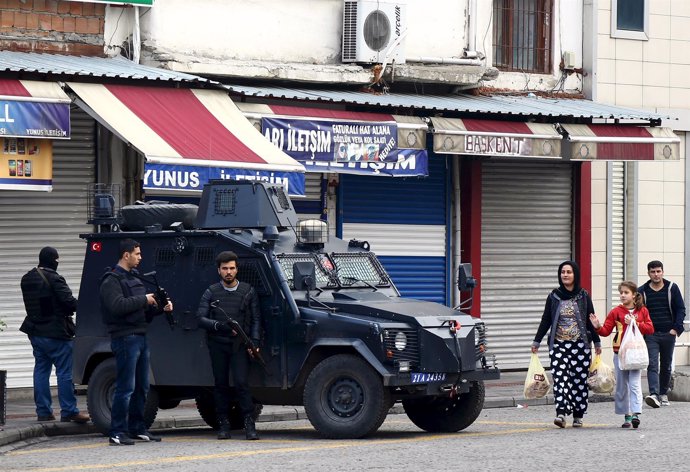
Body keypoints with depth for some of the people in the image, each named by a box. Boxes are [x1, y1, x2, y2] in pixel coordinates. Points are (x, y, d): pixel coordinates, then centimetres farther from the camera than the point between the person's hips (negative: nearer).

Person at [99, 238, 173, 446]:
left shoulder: (134, 278, 20)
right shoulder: (112, 280, -8)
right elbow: (117, 306, -24)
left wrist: (161, 308, 6)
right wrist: (144, 300, -16)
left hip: (140, 337, 9)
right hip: (125, 338, -9)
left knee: (141, 387, 12)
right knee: (126, 387, -10)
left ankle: (137, 429, 20)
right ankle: (117, 433, -8)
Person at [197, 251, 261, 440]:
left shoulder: (248, 291, 6)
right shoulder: (211, 293, 6)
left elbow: (255, 319, 7)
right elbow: (201, 318, -1)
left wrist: (254, 342, -6)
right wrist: (221, 326, -15)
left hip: (239, 345, -2)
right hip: (217, 344, 2)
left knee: (241, 382, -13)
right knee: (221, 384, 4)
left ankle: (249, 425, -11)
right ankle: (224, 425, 11)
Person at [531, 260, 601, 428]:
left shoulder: (583, 296, 4)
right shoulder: (554, 297, 6)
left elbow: (591, 321, 7)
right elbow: (545, 321, 10)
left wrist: (597, 343, 7)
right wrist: (536, 342, 9)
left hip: (580, 344, 0)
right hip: (559, 345, 0)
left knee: (579, 380, 1)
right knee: (560, 378, -12)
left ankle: (578, 416, 10)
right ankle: (561, 413, -21)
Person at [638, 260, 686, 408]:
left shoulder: (672, 288, 4)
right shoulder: (642, 291, 4)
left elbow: (681, 309, 4)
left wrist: (676, 328, -7)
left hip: (668, 334, 1)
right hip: (650, 335, -1)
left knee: (666, 366, 9)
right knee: (652, 365, -14)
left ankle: (663, 394, 21)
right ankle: (654, 394, -26)